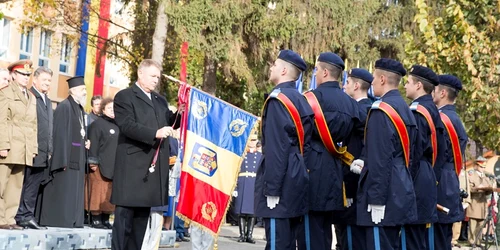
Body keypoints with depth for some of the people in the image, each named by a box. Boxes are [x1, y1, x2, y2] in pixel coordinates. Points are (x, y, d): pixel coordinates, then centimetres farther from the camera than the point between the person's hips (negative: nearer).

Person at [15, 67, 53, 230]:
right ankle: (23, 216, 1)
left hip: (43, 153, 7)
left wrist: (50, 150, 14)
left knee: (34, 186, 7)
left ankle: (27, 216, 10)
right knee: (25, 184, -4)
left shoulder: (48, 102, 21)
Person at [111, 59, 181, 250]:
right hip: (133, 164, -7)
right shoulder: (124, 96, -2)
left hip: (155, 163, 7)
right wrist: (155, 133, -26)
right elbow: (127, 125, -15)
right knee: (125, 212, -5)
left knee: (143, 213, 10)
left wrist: (179, 113, 2)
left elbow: (169, 123, 23)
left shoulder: (161, 101, 21)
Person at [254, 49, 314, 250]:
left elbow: (276, 148, -19)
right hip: (296, 179, 9)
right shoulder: (300, 100, 15)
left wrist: (271, 188, -18)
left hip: (281, 182, -9)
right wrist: (298, 173, 19)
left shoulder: (278, 99, -12)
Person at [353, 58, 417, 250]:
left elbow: (381, 159, -19)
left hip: (385, 195, -9)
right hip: (399, 193, 10)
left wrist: (376, 200, -18)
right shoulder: (404, 109, 14)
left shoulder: (381, 110, -14)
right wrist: (366, 166, 17)